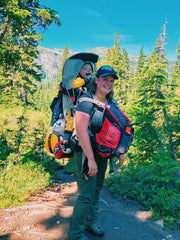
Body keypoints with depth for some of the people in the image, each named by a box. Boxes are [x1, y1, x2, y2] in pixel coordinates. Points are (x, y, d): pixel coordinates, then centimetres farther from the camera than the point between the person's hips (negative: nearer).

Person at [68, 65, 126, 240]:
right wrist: (90, 158, -25)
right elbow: (81, 131, -26)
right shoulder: (87, 101, -18)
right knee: (87, 195, -3)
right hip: (86, 153, -8)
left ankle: (91, 222, 42)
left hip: (102, 154, 8)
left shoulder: (111, 103, 7)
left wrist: (121, 151, 8)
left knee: (96, 190, 20)